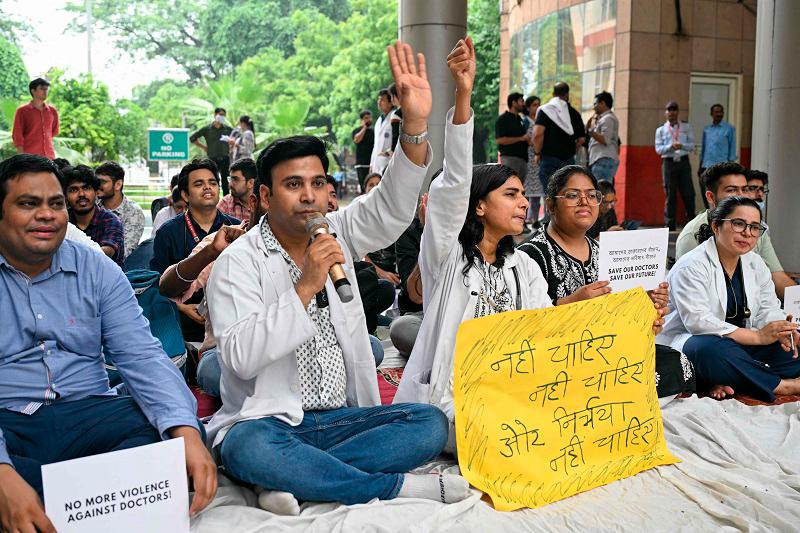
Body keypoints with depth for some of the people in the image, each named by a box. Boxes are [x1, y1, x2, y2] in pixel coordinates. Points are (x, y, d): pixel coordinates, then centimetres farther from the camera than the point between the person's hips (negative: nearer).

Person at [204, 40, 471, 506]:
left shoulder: (337, 235, 7)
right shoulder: (239, 262, -8)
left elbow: (392, 208, -8)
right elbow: (241, 356, -19)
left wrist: (415, 126, -22)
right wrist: (305, 287, -25)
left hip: (340, 418, 5)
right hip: (267, 421, -4)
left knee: (431, 423, -15)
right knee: (251, 449, -37)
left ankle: (294, 477, -20)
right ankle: (398, 487, -23)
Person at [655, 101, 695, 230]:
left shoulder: (686, 127, 10)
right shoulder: (661, 129, 9)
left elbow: (692, 145, 5)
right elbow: (658, 149, 1)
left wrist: (682, 146, -16)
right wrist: (671, 147, -16)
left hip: (683, 162, 1)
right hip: (668, 162, 0)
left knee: (688, 194, 0)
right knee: (670, 195, 2)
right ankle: (670, 226, 7)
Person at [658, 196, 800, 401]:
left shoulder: (757, 264, 10)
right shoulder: (691, 267, -15)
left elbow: (768, 309, 9)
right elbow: (698, 321, -26)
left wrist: (781, 332, -16)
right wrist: (758, 336, -27)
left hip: (741, 344, 7)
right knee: (712, 349, -39)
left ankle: (727, 384, -24)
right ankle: (782, 385, -22)